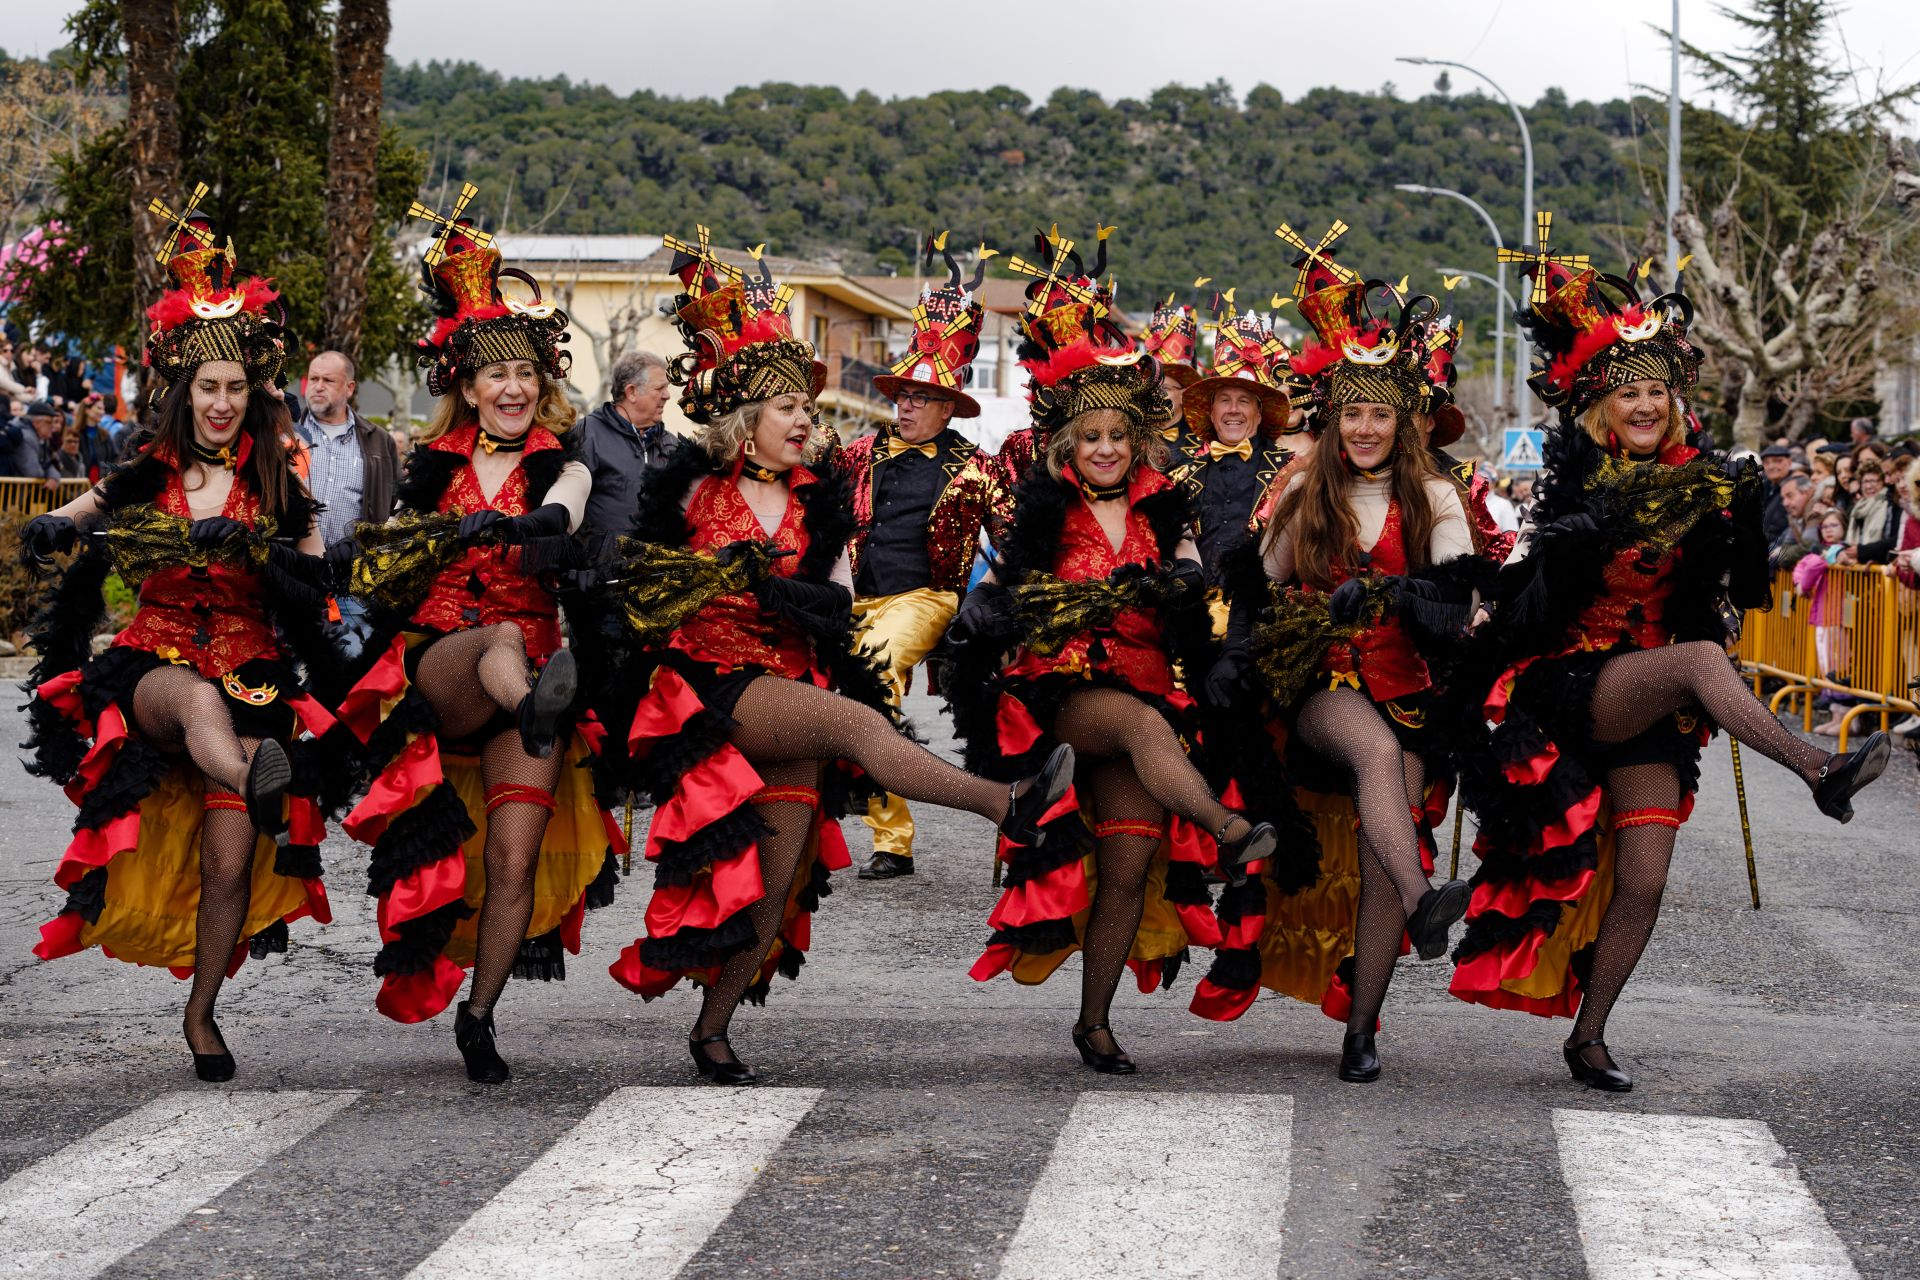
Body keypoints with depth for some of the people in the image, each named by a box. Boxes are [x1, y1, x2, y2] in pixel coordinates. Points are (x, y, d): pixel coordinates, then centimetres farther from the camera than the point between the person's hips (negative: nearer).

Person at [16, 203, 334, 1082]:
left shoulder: (276, 487, 8)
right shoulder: (145, 479, 9)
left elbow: (314, 591, 1)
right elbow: (42, 536, 4)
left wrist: (254, 546, -15)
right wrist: (63, 529, -19)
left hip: (251, 675, 1)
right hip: (152, 662, -1)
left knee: (228, 858, -9)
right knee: (200, 696, -40)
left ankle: (201, 1013, 9)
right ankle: (256, 782, -73)